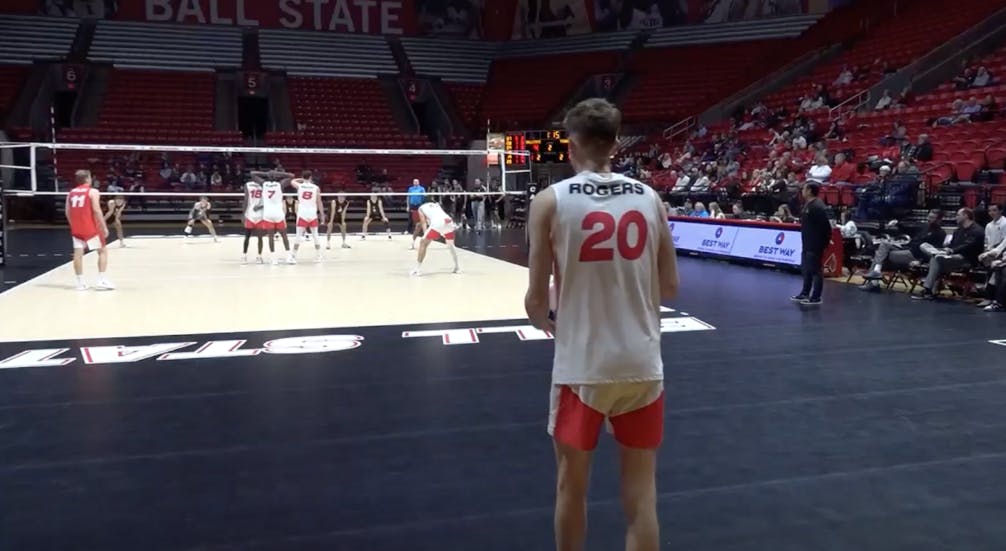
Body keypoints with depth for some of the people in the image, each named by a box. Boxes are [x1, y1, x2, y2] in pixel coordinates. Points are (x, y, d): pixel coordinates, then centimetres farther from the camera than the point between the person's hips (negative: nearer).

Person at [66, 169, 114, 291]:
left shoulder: (71, 193, 12)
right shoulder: (93, 192, -6)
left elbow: (68, 212, 12)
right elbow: (96, 210, -15)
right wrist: (104, 227, -11)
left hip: (77, 229, 5)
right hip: (91, 228, -5)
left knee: (78, 253, 6)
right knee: (103, 251, 5)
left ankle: (80, 282, 8)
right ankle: (102, 280, -2)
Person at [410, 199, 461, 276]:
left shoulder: (420, 208, 24)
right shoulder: (437, 204, 38)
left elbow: (423, 222, 10)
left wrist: (425, 233, 2)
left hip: (437, 223, -5)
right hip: (449, 222, 5)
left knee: (423, 243, 9)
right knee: (451, 244, 28)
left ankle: (418, 269, 2)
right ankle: (457, 267, 30)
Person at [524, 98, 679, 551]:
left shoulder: (550, 201, -7)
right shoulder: (650, 199, 3)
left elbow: (536, 299, -6)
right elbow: (670, 288, 8)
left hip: (582, 365, -2)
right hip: (641, 363, 3)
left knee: (571, 484, 19)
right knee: (640, 493, 13)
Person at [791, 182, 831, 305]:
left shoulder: (818, 206, -20)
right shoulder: (809, 204, 12)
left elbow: (825, 226, -23)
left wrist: (825, 241, -19)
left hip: (815, 245, -10)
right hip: (807, 244, 10)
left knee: (815, 270, -2)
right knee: (806, 269, 17)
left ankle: (816, 297, 5)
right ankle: (805, 294, 28)